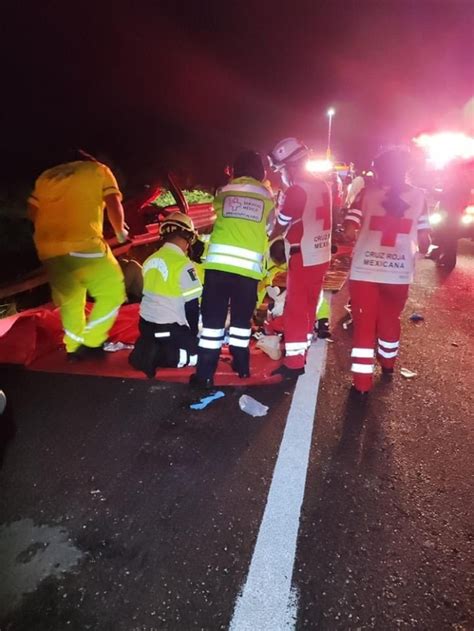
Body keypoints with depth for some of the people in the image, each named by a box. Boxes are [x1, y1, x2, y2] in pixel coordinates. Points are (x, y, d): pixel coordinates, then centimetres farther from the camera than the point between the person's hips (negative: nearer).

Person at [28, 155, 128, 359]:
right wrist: (120, 231, 14)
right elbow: (114, 205, -1)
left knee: (69, 300, 20)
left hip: (47, 248, 6)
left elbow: (32, 211, 20)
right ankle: (91, 343, 4)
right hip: (83, 244, -6)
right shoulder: (99, 170, 12)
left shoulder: (47, 175, 26)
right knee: (112, 292, 7)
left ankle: (74, 347, 27)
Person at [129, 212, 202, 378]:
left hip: (147, 324, 7)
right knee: (200, 353, 5)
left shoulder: (150, 261, 5)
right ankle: (159, 357, -12)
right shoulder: (183, 265, -18)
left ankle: (148, 349, 3)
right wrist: (194, 335, 1)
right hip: (170, 328, -7)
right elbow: (192, 306, -15)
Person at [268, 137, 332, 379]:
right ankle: (302, 352, 30)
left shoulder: (296, 191, -16)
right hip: (321, 256, 8)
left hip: (303, 258, -8)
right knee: (309, 306, 17)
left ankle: (294, 363, 3)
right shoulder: (323, 186, 8)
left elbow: (280, 226, -9)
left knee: (295, 309, -1)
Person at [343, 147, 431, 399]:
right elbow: (424, 241, 0)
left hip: (365, 270, -2)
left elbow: (349, 232, -11)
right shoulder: (419, 196, 2)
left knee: (364, 325, 5)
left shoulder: (367, 192, -3)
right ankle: (387, 363, 45)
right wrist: (424, 248, 22)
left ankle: (362, 385, 5)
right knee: (390, 320, 23)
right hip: (399, 272, 2)